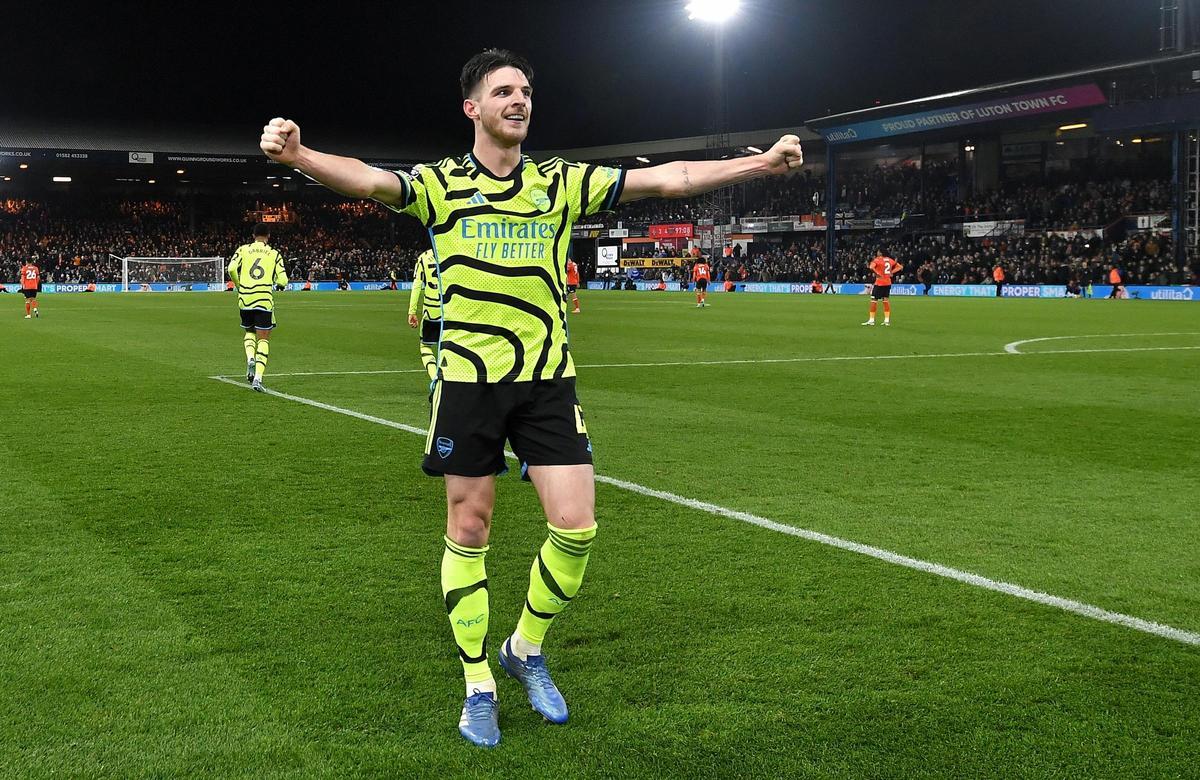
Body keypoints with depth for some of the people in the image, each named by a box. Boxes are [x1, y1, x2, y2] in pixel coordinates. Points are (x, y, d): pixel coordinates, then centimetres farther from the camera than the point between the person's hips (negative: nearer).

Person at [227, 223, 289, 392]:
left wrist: (239, 286, 10)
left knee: (249, 332, 25)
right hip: (265, 299, -2)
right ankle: (258, 378, -9)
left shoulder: (243, 249, 8)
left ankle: (250, 358, -4)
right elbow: (282, 281, -1)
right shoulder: (275, 254, 6)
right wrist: (276, 284, 22)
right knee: (263, 339, 3)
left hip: (245, 298, 2)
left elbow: (231, 269, -7)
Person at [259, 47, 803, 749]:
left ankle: (527, 649, 22)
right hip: (468, 381, -2)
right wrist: (297, 154, -41)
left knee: (576, 527, -4)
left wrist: (762, 162, -5)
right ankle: (479, 686, 20)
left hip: (548, 380, 2)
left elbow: (664, 179, 1)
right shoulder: (441, 184, -1)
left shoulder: (562, 183, 5)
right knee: (469, 532, 4)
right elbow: (368, 179, -20)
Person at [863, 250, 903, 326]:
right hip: (888, 283, 6)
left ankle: (871, 320, 2)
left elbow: (871, 267, -28)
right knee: (886, 300, 14)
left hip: (879, 283, -6)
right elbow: (900, 267, 14)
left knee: (874, 300, 2)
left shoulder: (877, 260, -9)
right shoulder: (890, 260, 9)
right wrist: (891, 272, 8)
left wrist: (877, 274, -16)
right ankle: (887, 320, 13)